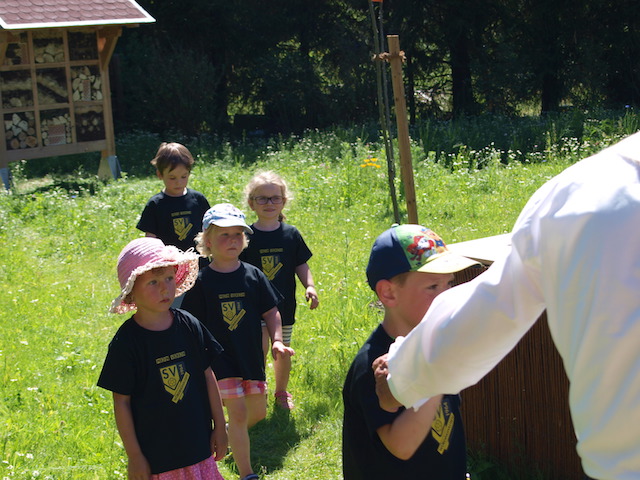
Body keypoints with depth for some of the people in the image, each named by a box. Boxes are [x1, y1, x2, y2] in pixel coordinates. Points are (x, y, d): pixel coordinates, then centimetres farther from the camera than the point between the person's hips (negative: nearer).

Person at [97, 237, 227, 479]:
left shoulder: (189, 326, 0)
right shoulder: (127, 341, -13)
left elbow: (208, 377, 8)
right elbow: (121, 402, -9)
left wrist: (219, 427, 10)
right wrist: (134, 456, -8)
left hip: (198, 446, 4)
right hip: (154, 454, -4)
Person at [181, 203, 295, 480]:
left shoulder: (253, 276, 1)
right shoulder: (202, 281, -8)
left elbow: (271, 312, 5)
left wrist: (276, 341, -8)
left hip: (251, 355, 5)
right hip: (220, 357, -4)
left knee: (258, 412, 14)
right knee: (237, 411, -9)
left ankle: (230, 437, 44)